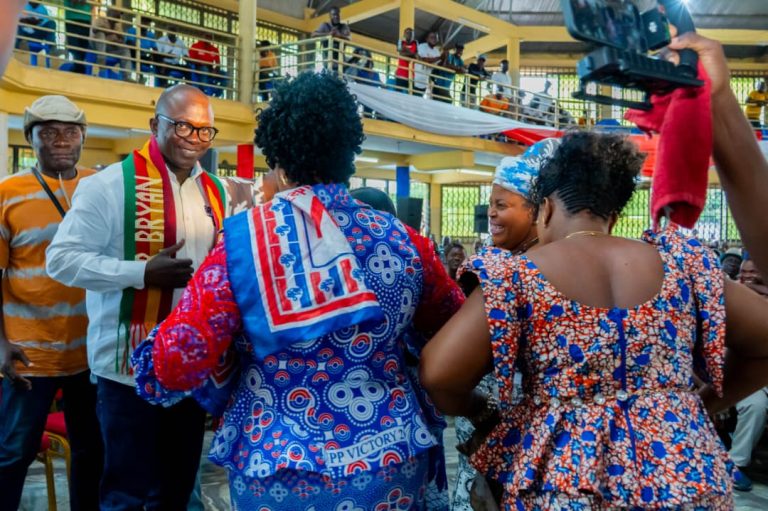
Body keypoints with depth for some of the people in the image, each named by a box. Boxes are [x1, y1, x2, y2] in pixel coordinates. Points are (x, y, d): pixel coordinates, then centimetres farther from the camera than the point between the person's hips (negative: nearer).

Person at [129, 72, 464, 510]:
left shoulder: (244, 241, -14)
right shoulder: (398, 239, -4)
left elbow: (175, 364, -16)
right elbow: (453, 322, 12)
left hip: (281, 467, -2)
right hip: (392, 462, 3)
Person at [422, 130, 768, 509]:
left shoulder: (516, 275, -9)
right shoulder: (679, 261, 2)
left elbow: (438, 374, -17)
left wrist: (482, 411, 3)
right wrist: (702, 405, 17)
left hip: (563, 480, -3)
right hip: (684, 473, 4)